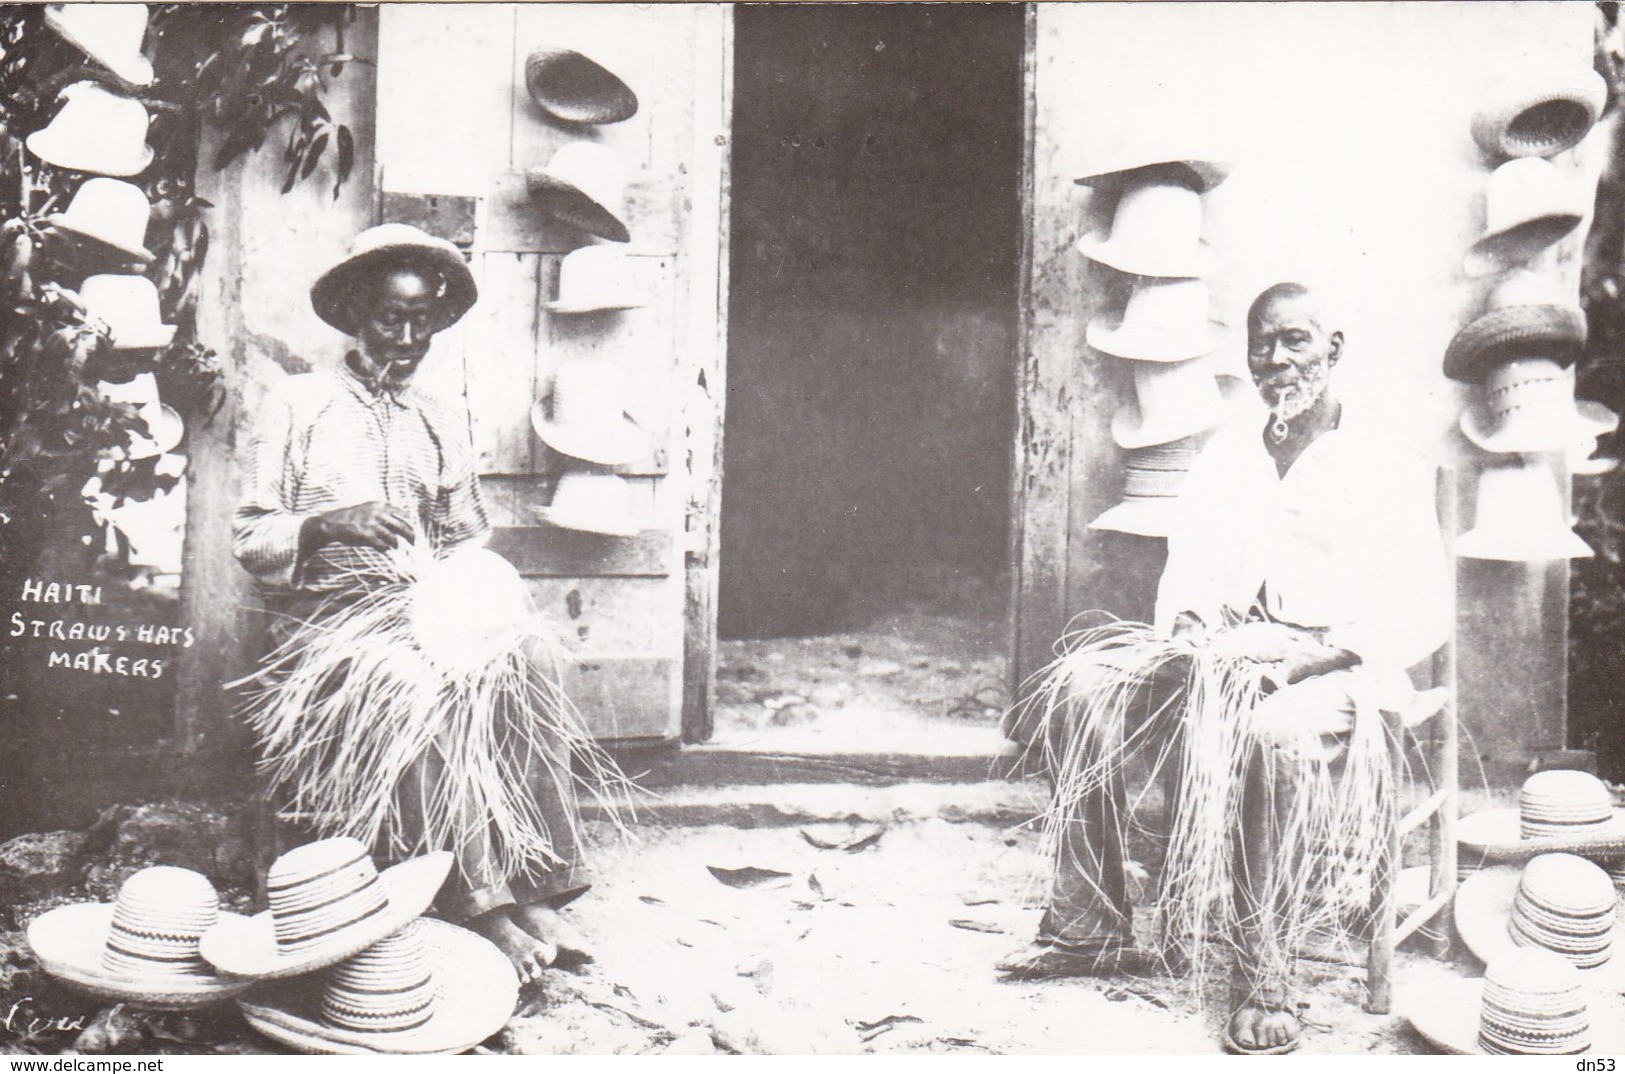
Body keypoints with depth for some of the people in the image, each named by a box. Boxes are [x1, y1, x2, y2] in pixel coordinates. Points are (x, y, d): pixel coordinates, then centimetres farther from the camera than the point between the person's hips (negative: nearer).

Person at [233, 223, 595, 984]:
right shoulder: (297, 406, 6)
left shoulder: (444, 424, 20)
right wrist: (327, 526, -20)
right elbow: (249, 538, 0)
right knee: (421, 690, -35)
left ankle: (536, 888, -27)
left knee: (522, 668, -28)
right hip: (325, 616, -4)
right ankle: (475, 900, -33)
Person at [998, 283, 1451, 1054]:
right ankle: (1089, 928, -12)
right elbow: (1185, 571, 16)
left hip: (1332, 668, -5)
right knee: (1085, 686, -18)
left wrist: (1313, 653, -20)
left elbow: (1427, 614, -6)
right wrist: (1186, 627, -8)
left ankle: (1264, 977, -27)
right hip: (1219, 655, 5)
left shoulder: (1386, 466, 3)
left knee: (1278, 733, -39)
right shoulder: (1224, 453, 19)